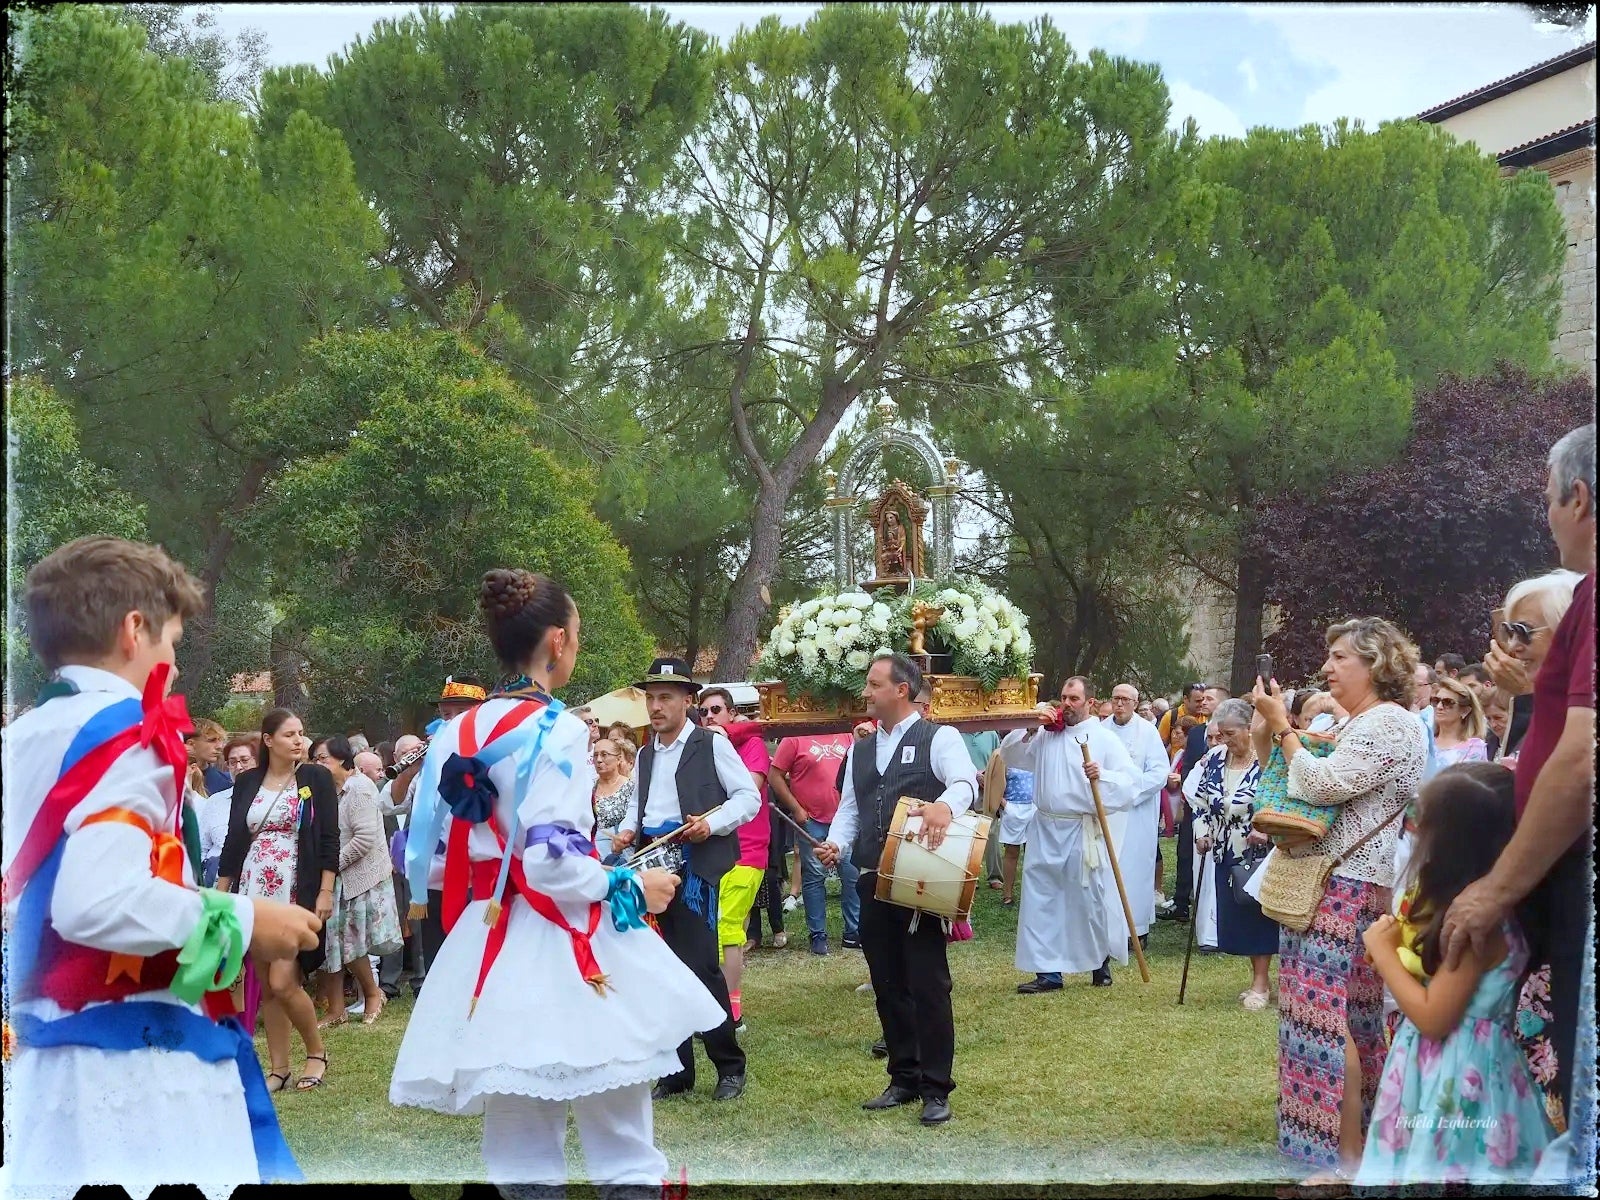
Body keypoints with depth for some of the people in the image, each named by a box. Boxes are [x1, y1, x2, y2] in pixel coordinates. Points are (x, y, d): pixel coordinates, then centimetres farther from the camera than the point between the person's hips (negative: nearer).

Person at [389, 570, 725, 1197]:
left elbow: (423, 854, 10)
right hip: (559, 944, -7)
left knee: (519, 1144, 12)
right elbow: (551, 860, -22)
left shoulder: (459, 733, 8)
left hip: (487, 937, 7)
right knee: (620, 1145, 4)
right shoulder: (557, 730, -13)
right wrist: (632, 887, -8)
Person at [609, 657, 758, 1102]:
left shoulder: (712, 745, -1)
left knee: (701, 966, -10)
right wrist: (626, 831, 5)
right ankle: (676, 1071, 16)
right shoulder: (645, 755, 18)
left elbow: (749, 796, -3)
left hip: (695, 867, -6)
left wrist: (713, 823, -17)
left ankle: (730, 1067, 6)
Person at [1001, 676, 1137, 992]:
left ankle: (1102, 962, 25)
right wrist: (1029, 730, -2)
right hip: (1045, 830, 4)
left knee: (1090, 898, 3)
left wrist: (1103, 775, -25)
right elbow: (1009, 756, 11)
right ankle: (1048, 972, 7)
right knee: (1041, 899, 2)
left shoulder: (1104, 738, -2)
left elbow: (1131, 781, -8)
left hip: (1083, 832, -4)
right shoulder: (1045, 734, 10)